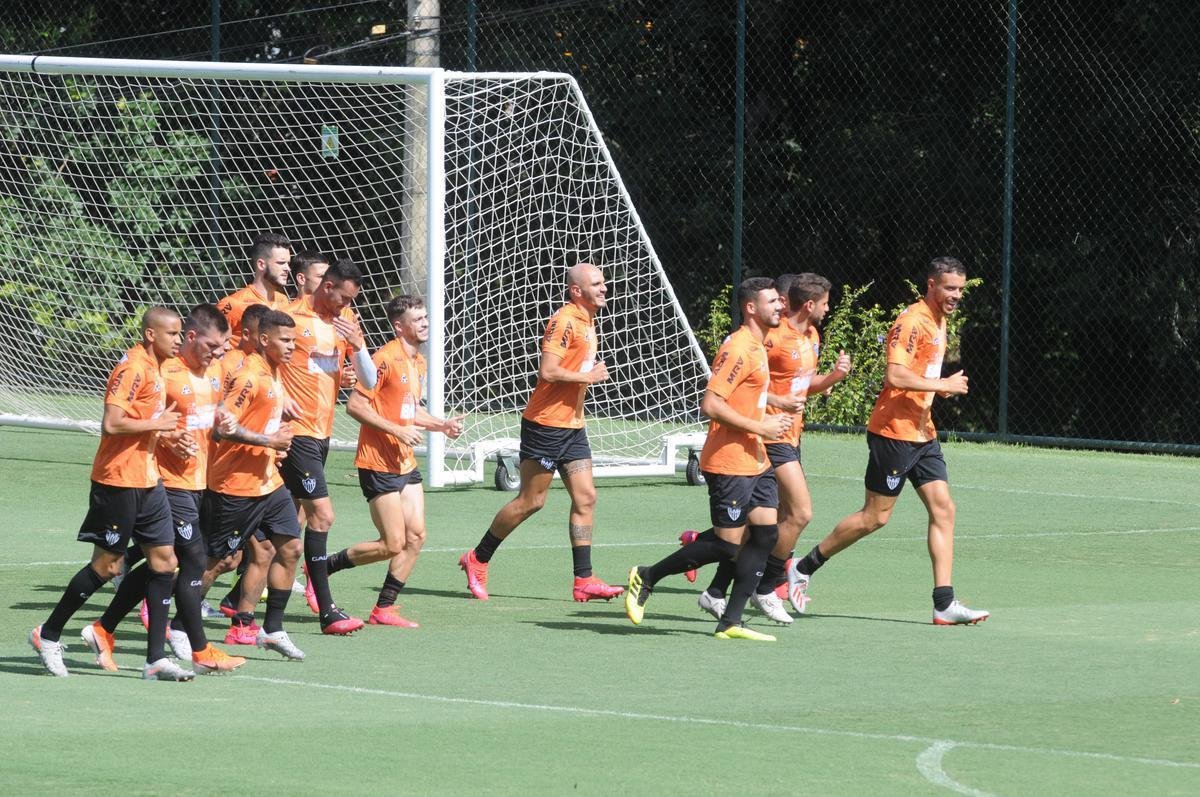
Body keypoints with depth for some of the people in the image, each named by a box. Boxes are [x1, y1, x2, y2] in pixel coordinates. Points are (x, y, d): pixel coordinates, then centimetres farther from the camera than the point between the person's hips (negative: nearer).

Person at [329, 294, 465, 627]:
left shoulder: (419, 362, 14)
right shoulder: (386, 359, -16)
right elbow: (355, 404, -19)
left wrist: (441, 424, 11)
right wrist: (397, 430, -20)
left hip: (406, 463, 9)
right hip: (379, 463, -9)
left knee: (416, 536, 3)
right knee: (392, 544, -9)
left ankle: (384, 609, 11)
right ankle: (322, 568, 7)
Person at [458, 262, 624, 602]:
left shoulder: (587, 321, 13)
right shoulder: (565, 321, -17)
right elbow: (547, 372, -25)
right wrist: (588, 376, -16)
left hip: (572, 426, 9)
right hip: (546, 424, -9)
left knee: (585, 497, 1)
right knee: (531, 501, -1)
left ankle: (583, 580, 0)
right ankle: (477, 560, 14)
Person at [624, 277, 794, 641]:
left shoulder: (756, 347, 15)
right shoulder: (738, 349, -17)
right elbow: (710, 404, -24)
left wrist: (768, 419, 14)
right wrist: (759, 427, -19)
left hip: (755, 461, 10)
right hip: (729, 464, -10)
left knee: (766, 533, 2)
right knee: (726, 545, -7)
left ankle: (731, 622, 4)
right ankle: (646, 577, 9)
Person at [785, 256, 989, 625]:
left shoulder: (938, 321, 13)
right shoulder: (913, 321, -17)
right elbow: (895, 376, -28)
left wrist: (943, 387, 8)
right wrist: (943, 385, -21)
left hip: (922, 434, 9)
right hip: (894, 432, -9)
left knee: (943, 510, -1)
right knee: (875, 516, -2)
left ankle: (944, 604, -3)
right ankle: (803, 568, 14)